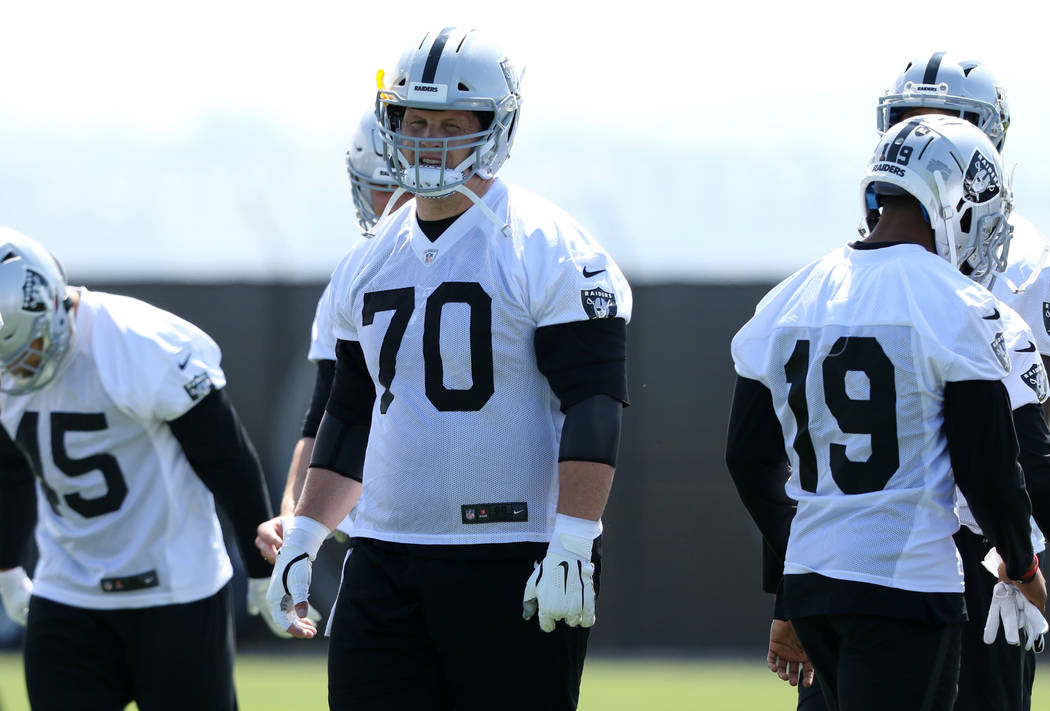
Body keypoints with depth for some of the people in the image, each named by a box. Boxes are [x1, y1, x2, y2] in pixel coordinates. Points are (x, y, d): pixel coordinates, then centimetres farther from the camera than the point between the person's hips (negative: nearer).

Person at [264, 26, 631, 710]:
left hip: (513, 566, -6)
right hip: (384, 565, 6)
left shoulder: (547, 250, -7)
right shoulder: (368, 266, 15)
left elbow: (593, 405, -13)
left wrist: (573, 544, -21)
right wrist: (303, 537, 18)